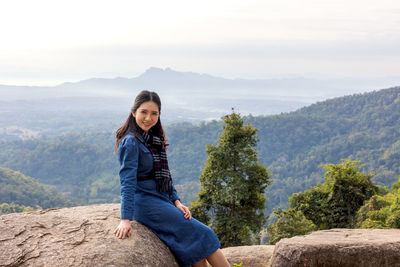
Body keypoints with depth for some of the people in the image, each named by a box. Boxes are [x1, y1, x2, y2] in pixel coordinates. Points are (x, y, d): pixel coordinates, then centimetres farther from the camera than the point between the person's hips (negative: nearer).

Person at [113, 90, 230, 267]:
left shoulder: (154, 140, 14)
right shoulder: (131, 142, -12)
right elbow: (128, 181, -20)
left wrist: (177, 202, 5)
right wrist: (125, 219, -25)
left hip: (162, 201, 8)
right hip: (146, 202, -8)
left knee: (197, 246, -3)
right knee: (202, 234, -10)